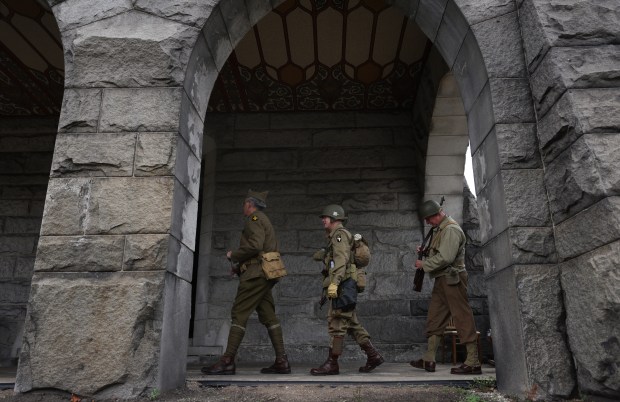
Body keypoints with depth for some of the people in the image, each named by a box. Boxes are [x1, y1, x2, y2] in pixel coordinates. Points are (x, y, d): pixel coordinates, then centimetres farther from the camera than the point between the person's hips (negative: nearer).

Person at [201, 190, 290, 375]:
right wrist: (240, 258, 18)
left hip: (255, 274, -10)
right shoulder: (265, 221, 25)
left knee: (239, 314, -8)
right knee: (269, 316, 6)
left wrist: (233, 255, -6)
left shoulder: (254, 219, -5)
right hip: (264, 276, 10)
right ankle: (281, 361, 4)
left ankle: (227, 361, -7)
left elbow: (254, 246, -21)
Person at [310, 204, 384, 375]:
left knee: (336, 323, -6)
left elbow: (341, 260, -21)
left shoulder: (340, 234, -7)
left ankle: (332, 364, -1)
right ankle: (373, 355, 15)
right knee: (351, 323, 12)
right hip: (343, 286, 10)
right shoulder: (334, 237, 25)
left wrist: (334, 282, -29)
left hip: (343, 285, -10)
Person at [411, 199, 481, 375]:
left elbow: (446, 258, -22)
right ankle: (429, 360, 17)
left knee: (463, 318, -5)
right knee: (434, 319, 11)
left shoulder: (451, 230, -14)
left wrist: (424, 264, -12)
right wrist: (426, 251, 7)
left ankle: (473, 363, 0)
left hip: (452, 279, -10)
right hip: (442, 280, 10)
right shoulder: (440, 229, 17)